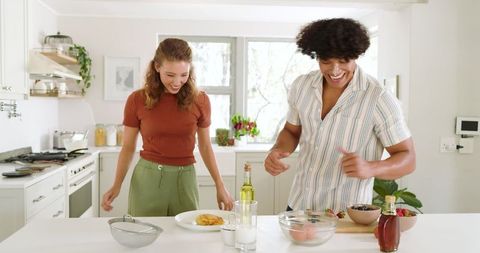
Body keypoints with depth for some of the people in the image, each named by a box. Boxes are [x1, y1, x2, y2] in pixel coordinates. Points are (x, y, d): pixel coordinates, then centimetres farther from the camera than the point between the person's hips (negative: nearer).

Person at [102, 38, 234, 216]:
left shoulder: (200, 101, -1)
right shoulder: (137, 100, -4)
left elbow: (205, 146, 8)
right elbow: (128, 148, 3)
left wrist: (220, 186, 6)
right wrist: (116, 185, -9)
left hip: (185, 181, 1)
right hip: (146, 179, -1)